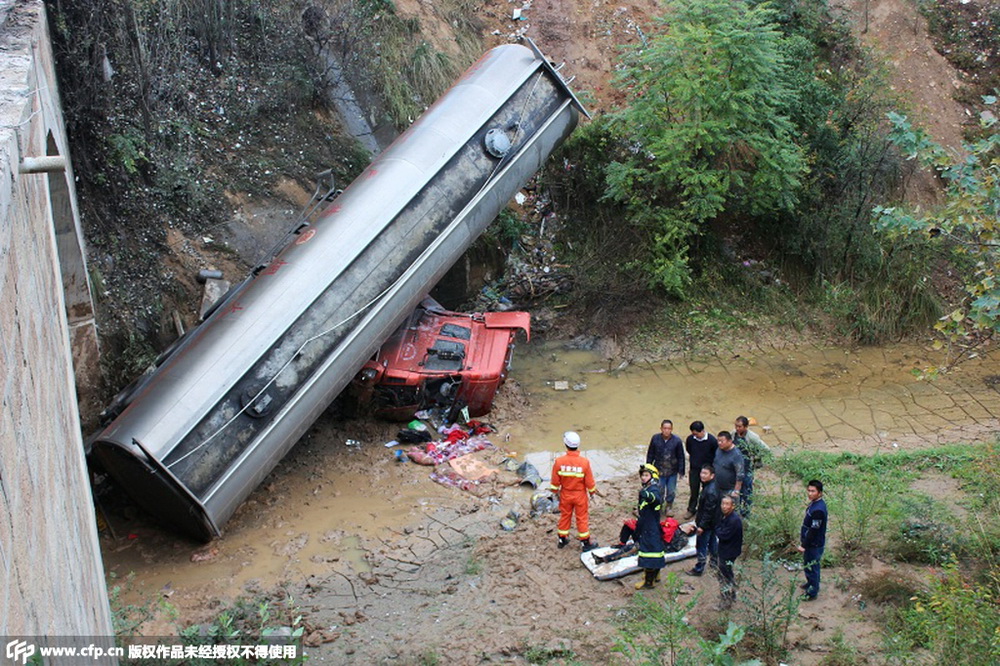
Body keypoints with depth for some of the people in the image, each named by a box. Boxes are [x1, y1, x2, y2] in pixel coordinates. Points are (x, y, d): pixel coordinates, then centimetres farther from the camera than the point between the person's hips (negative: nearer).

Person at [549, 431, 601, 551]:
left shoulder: (559, 461, -18)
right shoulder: (584, 462, -22)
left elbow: (555, 482, -7)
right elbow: (590, 482, -11)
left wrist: (555, 491, 11)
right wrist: (593, 490, 8)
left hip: (565, 495, 2)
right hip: (580, 495, -2)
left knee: (565, 516, 20)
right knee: (582, 518, 13)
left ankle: (562, 539, 33)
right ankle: (585, 542, 24)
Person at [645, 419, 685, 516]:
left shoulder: (677, 441, -12)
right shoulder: (655, 438, -10)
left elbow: (681, 457, -1)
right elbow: (650, 454, 3)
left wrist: (681, 471, 1)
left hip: (672, 472, 0)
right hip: (659, 471, 0)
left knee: (671, 492, 11)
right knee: (659, 491, 6)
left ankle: (669, 507, 33)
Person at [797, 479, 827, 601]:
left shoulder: (818, 510, -31)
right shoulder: (814, 503, 0)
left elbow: (813, 530, -26)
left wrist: (804, 545, -19)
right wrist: (802, 537, 20)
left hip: (814, 545, -9)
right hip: (810, 542, 9)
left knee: (811, 567, 7)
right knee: (808, 564, 26)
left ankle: (812, 592, 22)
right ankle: (811, 583, 46)